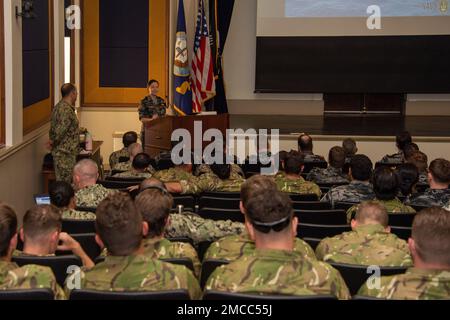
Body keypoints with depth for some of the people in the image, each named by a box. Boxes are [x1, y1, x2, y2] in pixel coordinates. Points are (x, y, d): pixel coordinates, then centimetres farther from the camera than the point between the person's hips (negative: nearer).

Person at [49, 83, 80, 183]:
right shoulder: (66, 109, -19)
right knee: (65, 182, -5)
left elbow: (53, 129, 17)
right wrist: (54, 141, -10)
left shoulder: (59, 106, 14)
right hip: (66, 152, -10)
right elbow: (61, 129, -24)